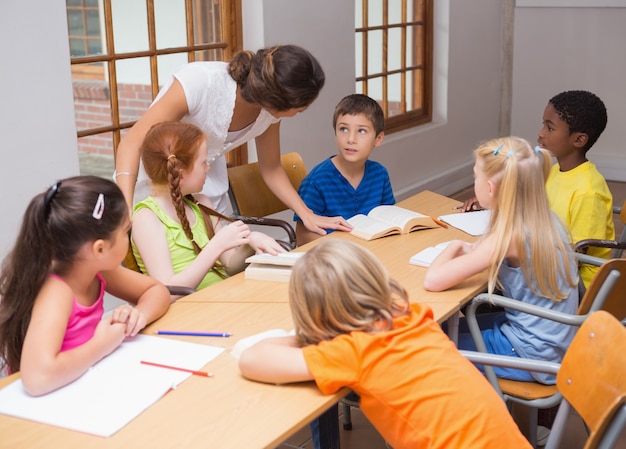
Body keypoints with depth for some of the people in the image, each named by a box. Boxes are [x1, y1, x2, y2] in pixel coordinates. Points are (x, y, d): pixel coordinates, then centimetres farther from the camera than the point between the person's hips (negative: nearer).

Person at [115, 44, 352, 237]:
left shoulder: (270, 108, -15)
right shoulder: (199, 82, -32)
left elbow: (271, 168, 2)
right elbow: (132, 143, -30)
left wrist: (308, 215, -10)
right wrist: (124, 213, -43)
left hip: (208, 192, 5)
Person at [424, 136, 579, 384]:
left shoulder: (509, 237, -29)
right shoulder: (545, 219, -6)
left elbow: (432, 280, -30)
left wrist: (455, 247, -10)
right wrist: (474, 251, 2)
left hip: (532, 355, -8)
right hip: (555, 342, 8)